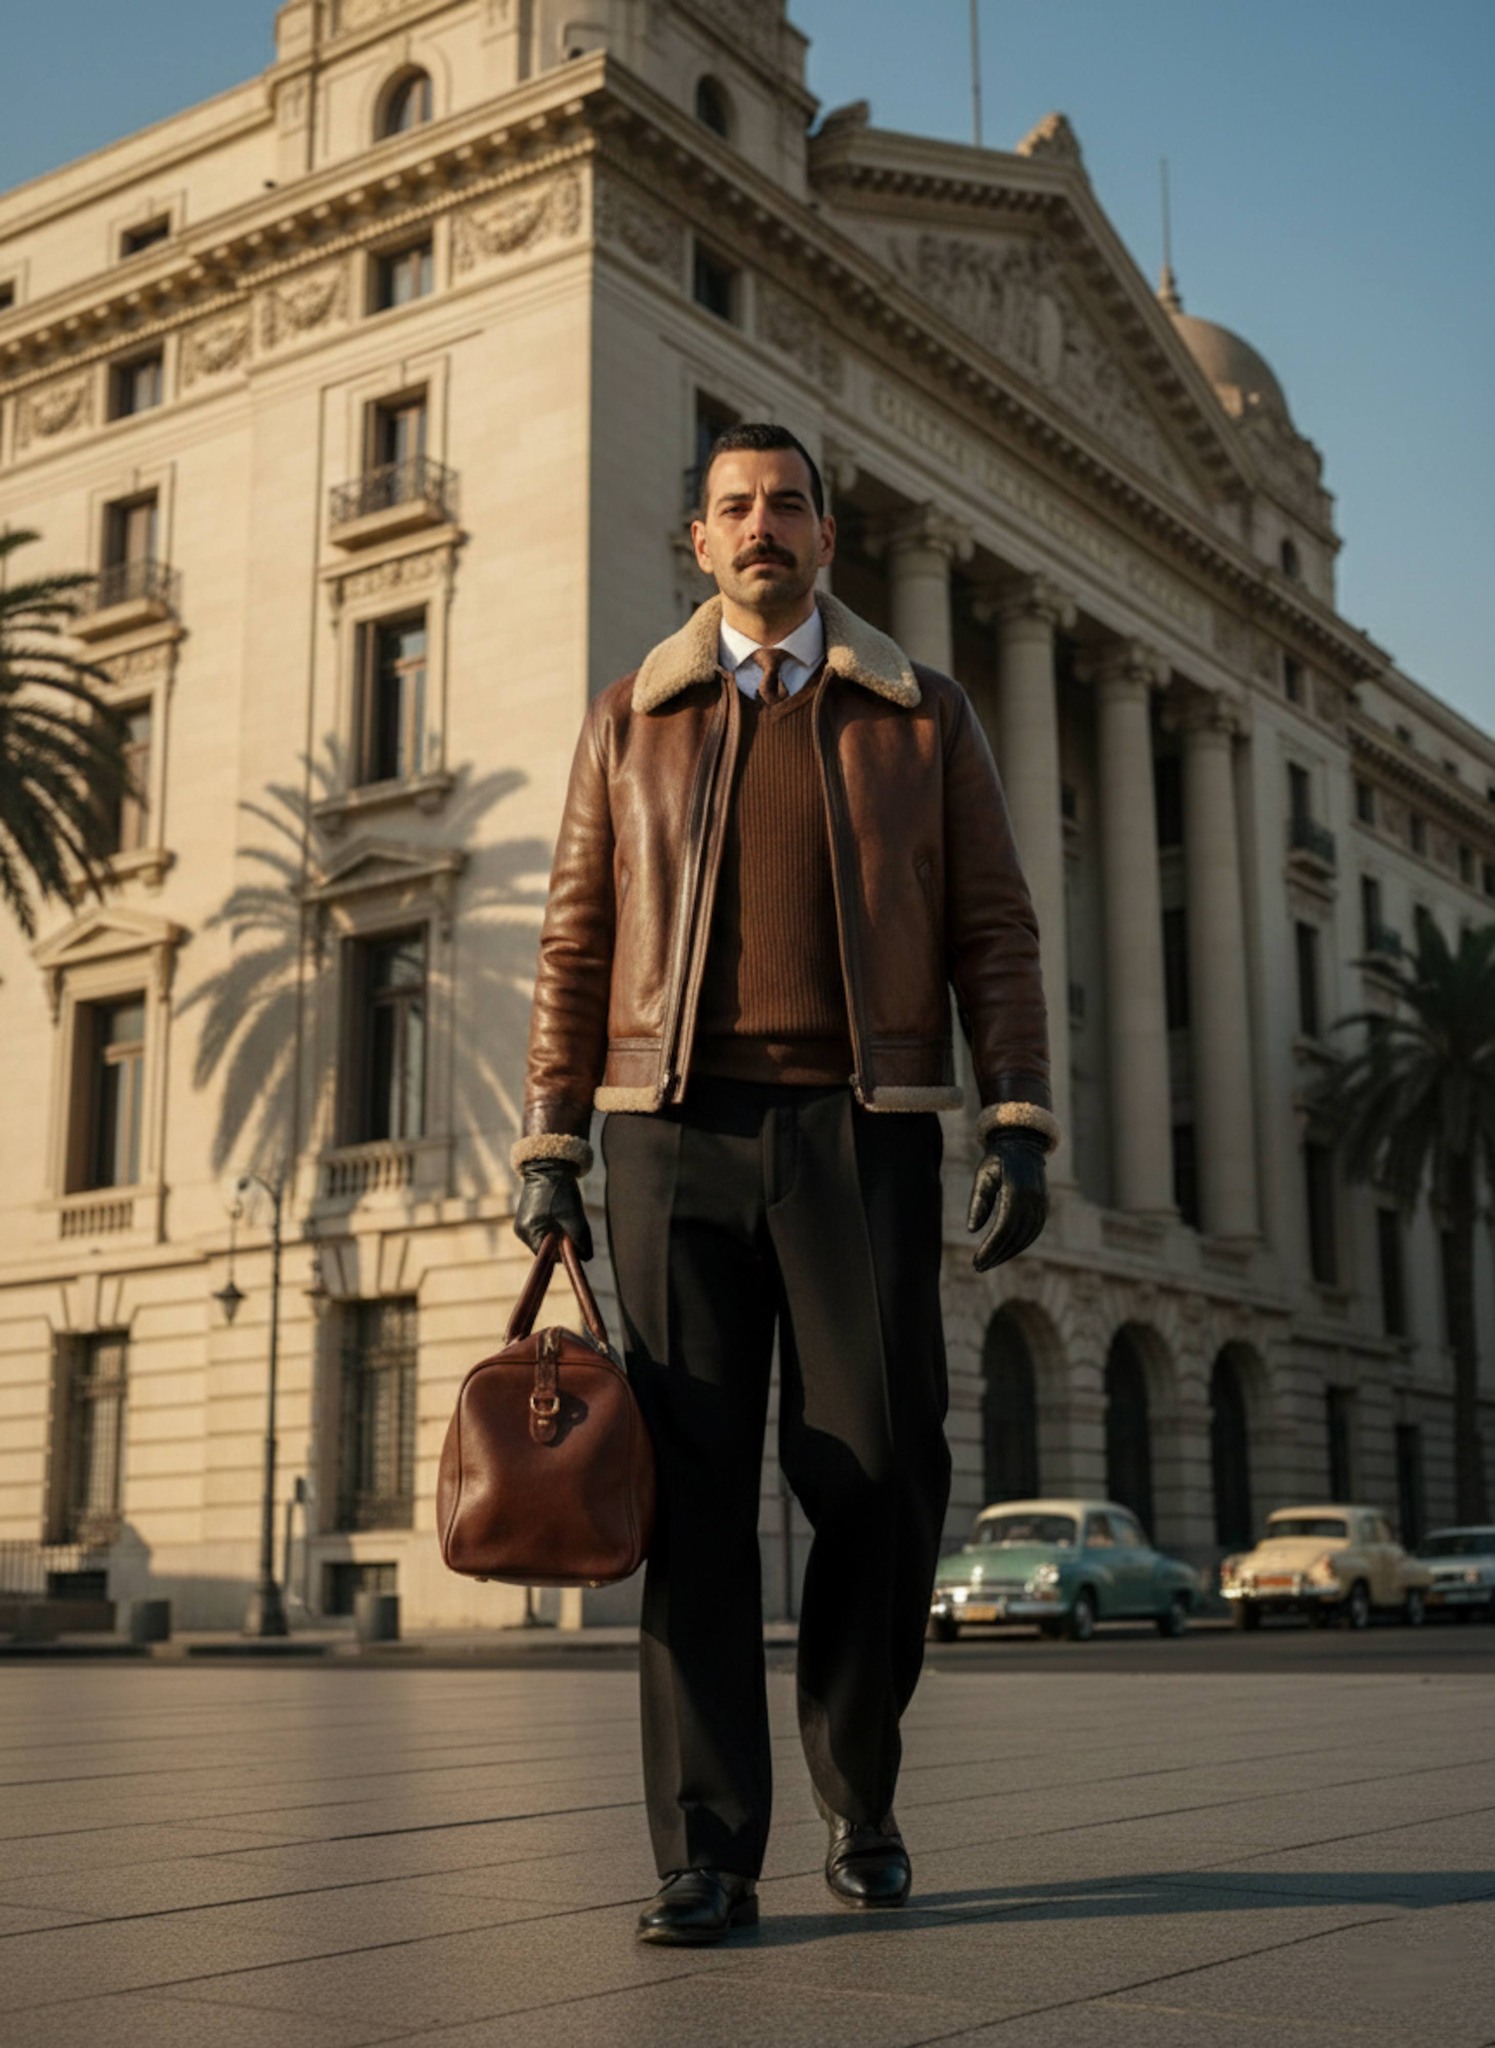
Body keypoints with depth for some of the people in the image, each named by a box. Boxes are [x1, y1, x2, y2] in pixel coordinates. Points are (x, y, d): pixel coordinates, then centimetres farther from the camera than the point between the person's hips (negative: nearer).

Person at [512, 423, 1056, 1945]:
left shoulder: (923, 718, 11)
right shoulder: (631, 722, 13)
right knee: (695, 1488, -4)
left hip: (862, 1133, 0)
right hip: (678, 1131, 1)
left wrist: (1020, 1127, -6)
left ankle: (857, 1789, 20)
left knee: (880, 1476, -5)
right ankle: (707, 1856, 2)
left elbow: (993, 934, 6)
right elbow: (577, 945, 10)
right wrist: (549, 1150, 2)